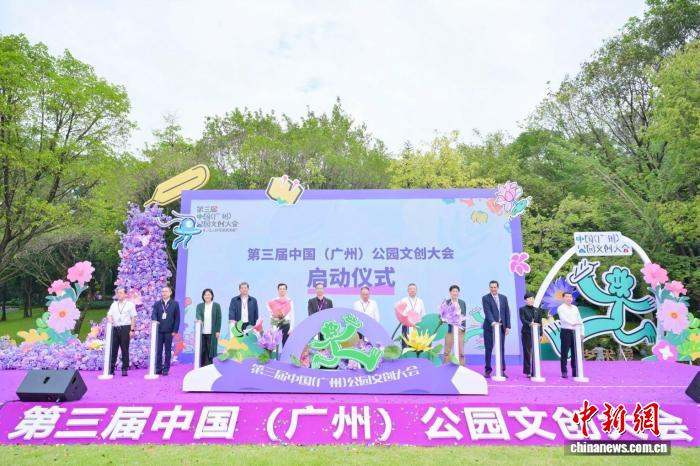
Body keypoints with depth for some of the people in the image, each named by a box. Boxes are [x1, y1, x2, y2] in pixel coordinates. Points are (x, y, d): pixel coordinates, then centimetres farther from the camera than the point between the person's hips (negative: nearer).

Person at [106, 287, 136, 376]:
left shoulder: (130, 304, 4)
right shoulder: (114, 304, 16)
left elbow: (133, 318, 1)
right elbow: (109, 315, 9)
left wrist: (132, 330, -7)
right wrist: (110, 320, -15)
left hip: (125, 328, -3)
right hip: (115, 328, 3)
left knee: (125, 350, -1)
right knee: (113, 349, 3)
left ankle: (125, 370, 5)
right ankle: (111, 369, 9)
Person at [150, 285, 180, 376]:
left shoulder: (175, 304, 3)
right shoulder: (157, 303, 9)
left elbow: (177, 318, 1)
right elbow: (153, 314, -2)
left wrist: (175, 330, -6)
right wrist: (154, 320, -25)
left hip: (169, 331, -2)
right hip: (159, 330, 2)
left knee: (167, 351, 4)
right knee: (158, 350, 4)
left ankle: (166, 369, 9)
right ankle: (158, 368, 12)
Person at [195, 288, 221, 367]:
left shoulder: (216, 306, 5)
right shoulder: (199, 306, 10)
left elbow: (219, 319, 2)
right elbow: (197, 314, -8)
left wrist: (218, 331, -4)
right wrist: (199, 319, -31)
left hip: (212, 333, -2)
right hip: (202, 332, 2)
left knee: (210, 350, -3)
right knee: (202, 351, 2)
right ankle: (202, 368, 10)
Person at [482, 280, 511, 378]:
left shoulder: (503, 298, 10)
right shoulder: (485, 298, -3)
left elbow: (507, 312, 9)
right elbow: (487, 312, -15)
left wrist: (508, 326, 1)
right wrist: (492, 322, -29)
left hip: (501, 327, 4)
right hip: (490, 327, -3)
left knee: (501, 349, 6)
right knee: (488, 349, 1)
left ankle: (502, 370, 13)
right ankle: (488, 370, 10)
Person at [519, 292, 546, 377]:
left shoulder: (537, 310, 12)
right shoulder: (522, 309, 0)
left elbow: (540, 322, 9)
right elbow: (522, 320, -14)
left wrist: (540, 334, 2)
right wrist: (529, 324, -32)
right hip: (526, 333, -4)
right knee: (527, 352, 0)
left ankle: (534, 371, 11)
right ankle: (527, 372, 6)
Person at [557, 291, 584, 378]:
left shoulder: (575, 308, 16)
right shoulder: (561, 308, -3)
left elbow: (580, 320, 15)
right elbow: (563, 319, -20)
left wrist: (582, 332, 6)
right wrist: (573, 323, -35)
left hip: (575, 332, 6)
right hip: (566, 332, -6)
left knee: (575, 352, 8)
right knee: (564, 352, -3)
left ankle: (575, 371, 16)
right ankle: (564, 372, 0)